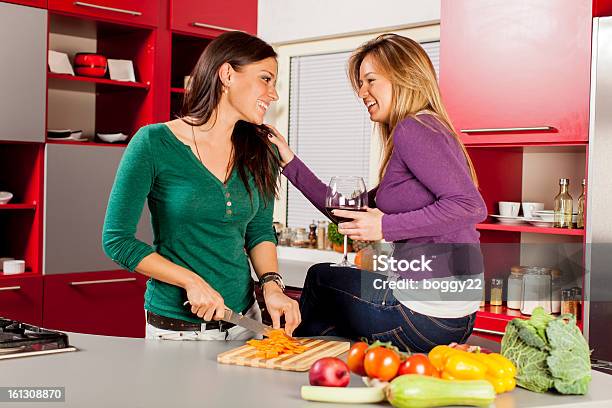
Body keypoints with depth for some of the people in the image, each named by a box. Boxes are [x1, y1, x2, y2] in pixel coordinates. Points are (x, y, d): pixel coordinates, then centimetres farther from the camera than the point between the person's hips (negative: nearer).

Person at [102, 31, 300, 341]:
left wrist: (271, 285, -7)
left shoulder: (260, 153, 2)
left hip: (243, 322, 5)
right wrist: (192, 281, -17)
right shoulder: (153, 143, -13)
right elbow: (116, 240, -10)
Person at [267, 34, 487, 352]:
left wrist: (386, 227, -20)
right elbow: (350, 212, 18)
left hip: (428, 314, -9)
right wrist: (289, 162, 16)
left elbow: (471, 206, -25)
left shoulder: (414, 128, -12)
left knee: (320, 278, 16)